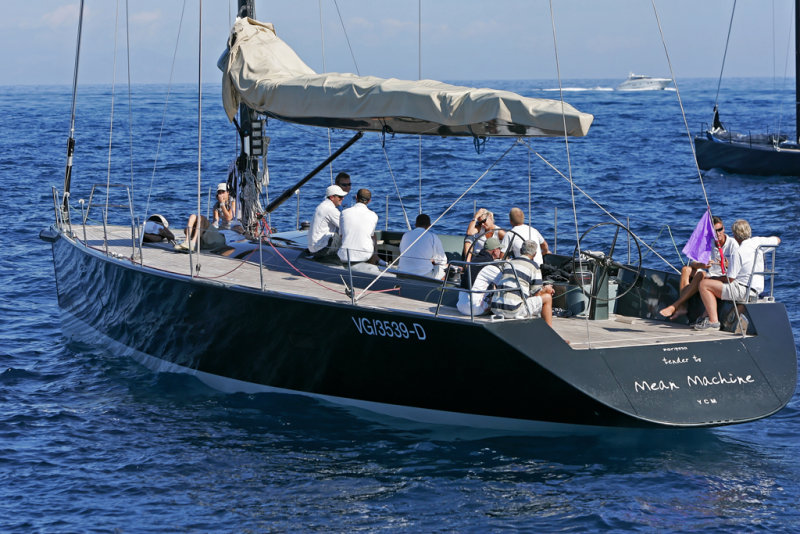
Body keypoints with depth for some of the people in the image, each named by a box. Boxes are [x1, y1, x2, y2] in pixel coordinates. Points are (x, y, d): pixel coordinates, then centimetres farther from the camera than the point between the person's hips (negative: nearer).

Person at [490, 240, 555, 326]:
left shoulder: (508, 264, 21)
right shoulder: (534, 266, 1)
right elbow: (537, 293, 2)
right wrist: (546, 289, 27)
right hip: (513, 309, -7)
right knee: (547, 298, 10)